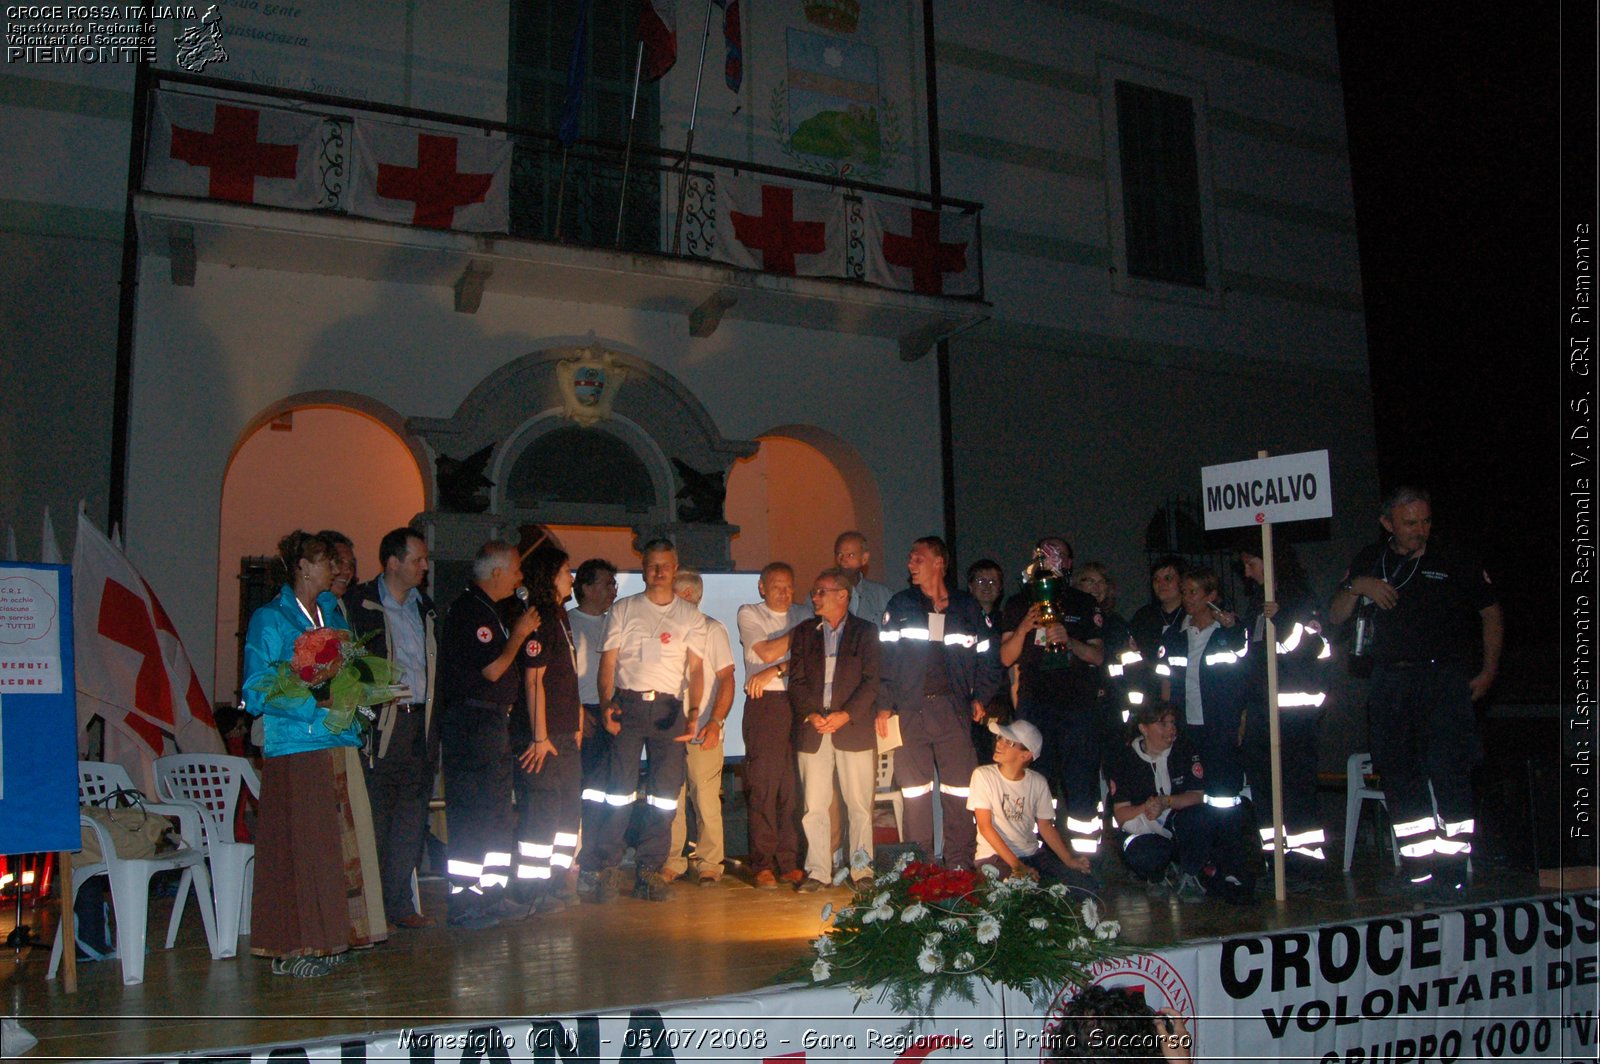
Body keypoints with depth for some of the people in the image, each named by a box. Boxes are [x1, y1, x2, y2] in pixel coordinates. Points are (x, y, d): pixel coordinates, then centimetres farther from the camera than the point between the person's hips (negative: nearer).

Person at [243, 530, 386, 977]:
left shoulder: (333, 614, 18)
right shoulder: (270, 620, -3)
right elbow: (257, 693, -10)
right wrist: (314, 706, -18)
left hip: (340, 744, 7)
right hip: (295, 747, -7)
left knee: (341, 842, 5)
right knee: (299, 846, -5)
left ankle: (327, 939, 15)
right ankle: (291, 948, 3)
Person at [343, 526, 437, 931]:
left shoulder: (425, 606, 16)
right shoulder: (358, 603, -5)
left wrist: (433, 722, 14)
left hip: (421, 721, 6)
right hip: (381, 722, -6)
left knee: (412, 818, 9)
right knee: (375, 820, -1)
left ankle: (400, 904, 18)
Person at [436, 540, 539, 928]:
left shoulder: (490, 609, 17)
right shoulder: (468, 610, -14)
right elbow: (491, 670, -17)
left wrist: (517, 632, 13)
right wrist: (519, 634, -6)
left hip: (492, 722, 11)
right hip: (470, 719, -11)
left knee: (498, 812, 14)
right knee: (471, 815, -7)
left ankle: (492, 894, 22)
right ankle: (463, 902, -1)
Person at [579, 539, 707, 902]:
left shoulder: (691, 617, 12)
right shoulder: (623, 610, 9)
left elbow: (696, 668, 5)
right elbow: (608, 662, 4)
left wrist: (693, 713, -10)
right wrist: (606, 704, -12)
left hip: (669, 708, 2)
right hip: (628, 704, -2)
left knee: (665, 794, 2)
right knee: (619, 789, -6)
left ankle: (649, 871, 11)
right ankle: (606, 868, 3)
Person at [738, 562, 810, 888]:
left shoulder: (802, 615, 17)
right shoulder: (749, 614, 9)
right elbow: (767, 652, -6)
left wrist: (776, 670, -9)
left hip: (797, 703, 3)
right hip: (764, 704, -3)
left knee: (794, 786, 0)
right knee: (763, 785, -6)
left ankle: (789, 864, 6)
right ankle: (763, 866, -2)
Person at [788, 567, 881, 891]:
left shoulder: (866, 631, 5)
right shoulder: (804, 632, 13)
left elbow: (872, 680, -3)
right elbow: (797, 681, 7)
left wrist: (846, 714, -14)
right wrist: (810, 714, -9)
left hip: (854, 728, -2)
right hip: (812, 730, 2)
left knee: (859, 805, 2)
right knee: (814, 805, 1)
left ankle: (862, 869, 12)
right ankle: (817, 872, 7)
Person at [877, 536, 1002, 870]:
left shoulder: (967, 607, 9)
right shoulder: (900, 605, 9)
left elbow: (988, 655, 13)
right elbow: (885, 655, 4)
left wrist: (980, 696, 2)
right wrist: (884, 705, -4)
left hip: (953, 710, 0)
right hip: (909, 711, 0)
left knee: (959, 791, 0)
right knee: (914, 792, 1)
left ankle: (960, 865, 9)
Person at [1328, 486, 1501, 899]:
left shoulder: (1454, 561, 4)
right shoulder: (1369, 562, 12)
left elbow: (1491, 611, 11)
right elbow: (1336, 616, 11)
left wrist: (1488, 671, 4)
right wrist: (1355, 586, -9)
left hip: (1446, 677, -3)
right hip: (1390, 680, 4)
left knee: (1447, 768, -13)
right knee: (1398, 772, 3)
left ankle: (1452, 869, -8)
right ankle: (1419, 868, 10)